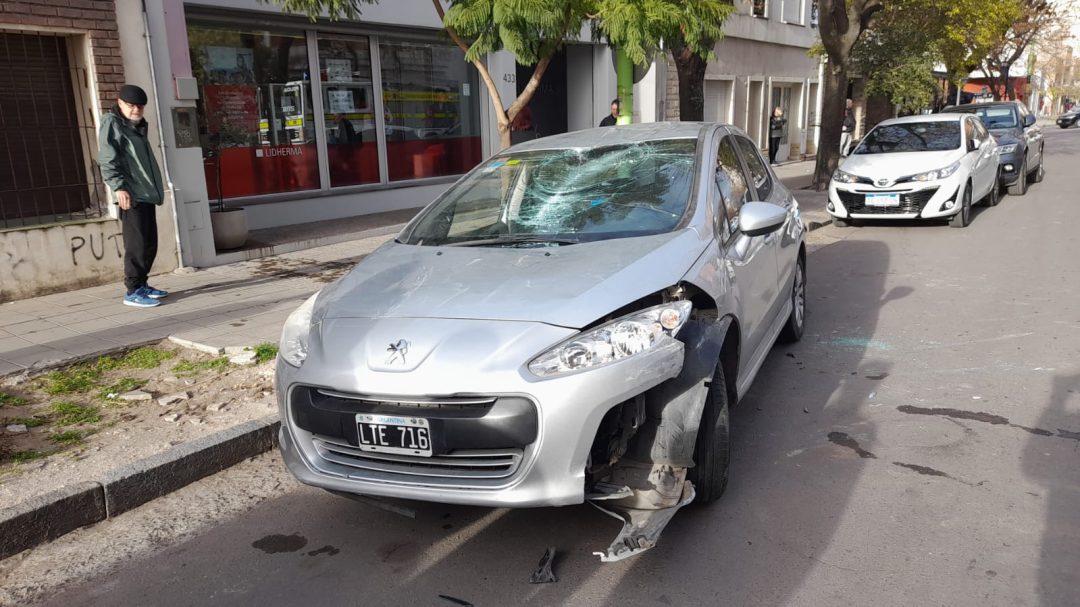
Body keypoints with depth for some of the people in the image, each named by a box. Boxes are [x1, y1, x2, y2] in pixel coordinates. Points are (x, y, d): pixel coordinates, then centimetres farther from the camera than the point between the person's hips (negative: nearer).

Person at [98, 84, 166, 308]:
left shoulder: (137, 126, 22)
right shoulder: (111, 123, -3)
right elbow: (107, 160, -13)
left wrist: (156, 188, 19)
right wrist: (118, 187, -23)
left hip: (147, 194, 9)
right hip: (131, 196, -9)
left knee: (149, 244, 11)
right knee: (137, 244, -10)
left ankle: (141, 284, 22)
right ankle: (133, 291, -6)